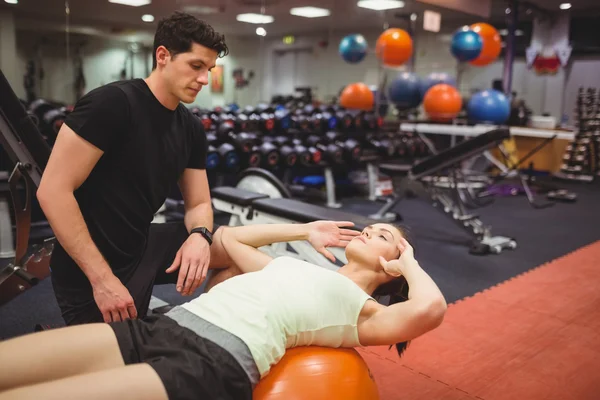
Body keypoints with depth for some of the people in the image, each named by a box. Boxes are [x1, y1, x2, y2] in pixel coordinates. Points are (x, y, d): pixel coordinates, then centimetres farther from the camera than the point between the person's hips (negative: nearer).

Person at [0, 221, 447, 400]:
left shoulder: (363, 311, 10)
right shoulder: (293, 264, 29)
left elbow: (429, 308, -11)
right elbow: (228, 236, 37)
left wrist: (409, 259, 10)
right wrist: (304, 231, 36)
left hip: (214, 364, -7)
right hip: (159, 328, 8)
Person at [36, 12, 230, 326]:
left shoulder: (191, 129, 2)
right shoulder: (112, 103, -20)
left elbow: (199, 204, 7)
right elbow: (52, 191, -23)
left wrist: (199, 236, -18)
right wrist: (103, 278, -24)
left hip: (144, 247, 7)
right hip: (91, 271, -7)